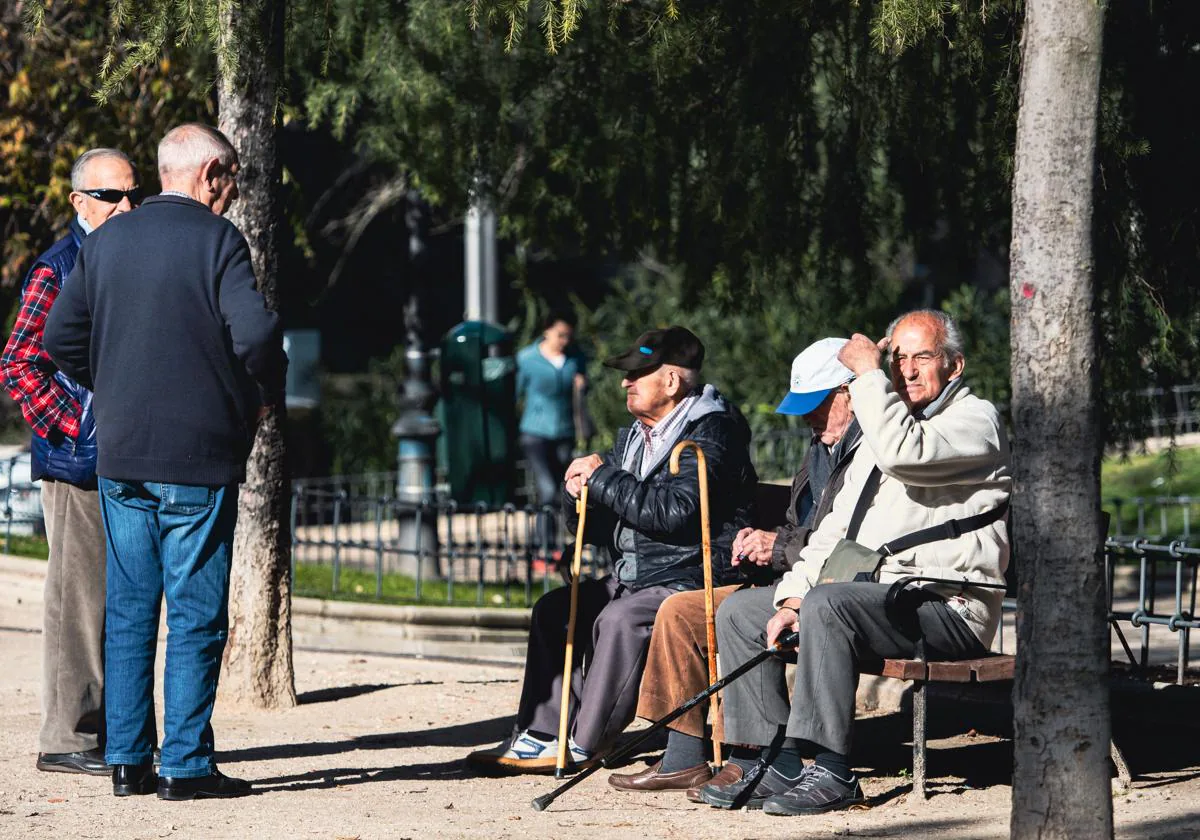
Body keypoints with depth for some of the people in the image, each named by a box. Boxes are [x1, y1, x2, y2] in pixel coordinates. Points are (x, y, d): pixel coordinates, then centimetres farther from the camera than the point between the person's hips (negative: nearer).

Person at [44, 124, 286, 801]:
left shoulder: (108, 240, 9)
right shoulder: (216, 239, -9)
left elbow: (62, 337, 10)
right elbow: (256, 332, -20)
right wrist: (267, 392, -2)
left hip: (119, 456, 6)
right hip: (199, 456, -6)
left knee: (129, 610, 10)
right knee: (196, 614, -1)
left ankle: (128, 760, 12)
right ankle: (187, 765, -1)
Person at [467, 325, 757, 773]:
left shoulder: (709, 434, -12)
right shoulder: (633, 437, 16)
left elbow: (675, 511, -27)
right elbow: (598, 529, 20)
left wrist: (604, 478, -18)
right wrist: (583, 496, -4)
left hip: (692, 577, -10)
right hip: (634, 576, 10)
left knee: (620, 619, -30)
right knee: (554, 608, 1)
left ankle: (584, 746, -22)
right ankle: (541, 735, -4)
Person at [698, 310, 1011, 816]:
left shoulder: (976, 419, -4)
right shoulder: (886, 426, 24)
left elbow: (902, 454, -26)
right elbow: (835, 527, 20)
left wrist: (867, 372, -14)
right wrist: (792, 598, 5)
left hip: (945, 608, -9)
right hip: (869, 594, 9)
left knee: (828, 605, -34)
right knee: (739, 611, 5)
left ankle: (830, 774, -31)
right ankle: (776, 766, -3)